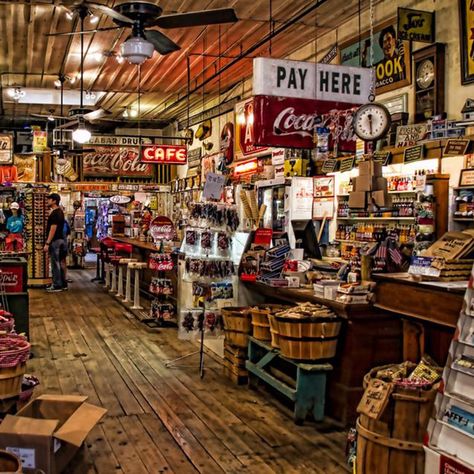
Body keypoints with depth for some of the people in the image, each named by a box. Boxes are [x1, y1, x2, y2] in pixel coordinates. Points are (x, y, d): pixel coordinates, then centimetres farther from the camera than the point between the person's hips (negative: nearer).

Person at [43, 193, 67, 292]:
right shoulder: (59, 211, 14)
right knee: (57, 263, 14)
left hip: (55, 241, -10)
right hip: (59, 239, 10)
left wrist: (47, 243, -22)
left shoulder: (55, 213, -16)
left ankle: (57, 286, 0)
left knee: (55, 264, -5)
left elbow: (53, 229, -21)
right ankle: (63, 284, 19)